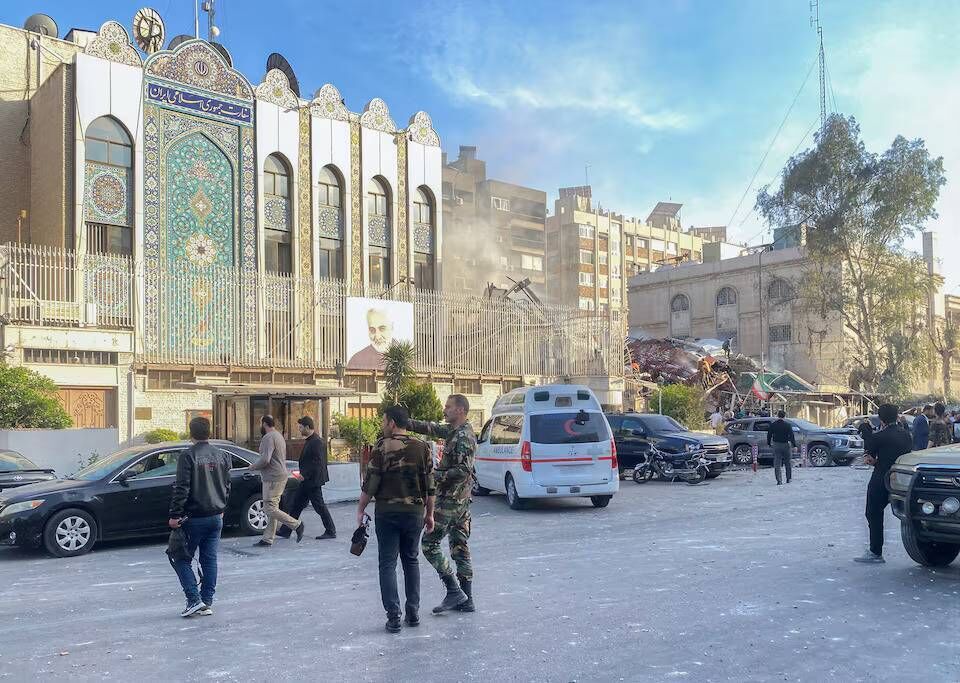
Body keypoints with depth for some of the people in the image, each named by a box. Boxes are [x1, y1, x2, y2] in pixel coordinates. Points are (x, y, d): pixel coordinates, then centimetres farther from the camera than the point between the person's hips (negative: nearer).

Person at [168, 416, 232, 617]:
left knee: (182, 559, 6)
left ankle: (194, 599, -4)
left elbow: (182, 488, -15)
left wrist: (174, 515, -11)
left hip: (194, 518, -5)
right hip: (216, 517, 5)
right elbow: (227, 486, 14)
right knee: (210, 559, 11)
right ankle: (207, 603, 12)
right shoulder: (222, 455, 7)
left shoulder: (188, 456, -11)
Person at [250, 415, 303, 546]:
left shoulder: (268, 438, -14)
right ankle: (267, 539, 11)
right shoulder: (279, 436, 19)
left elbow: (265, 460, -24)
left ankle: (297, 525, -7)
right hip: (281, 476, 10)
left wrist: (253, 466, -6)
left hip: (273, 479, -10)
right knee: (272, 508, 9)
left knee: (270, 509, -8)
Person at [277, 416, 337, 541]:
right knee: (295, 505, 12)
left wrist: (304, 475, -22)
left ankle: (331, 531, 8)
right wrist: (303, 474, 15)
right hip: (307, 480, 10)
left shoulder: (317, 442, -19)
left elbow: (317, 463, -24)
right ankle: (285, 531, 18)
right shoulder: (309, 441, 13)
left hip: (313, 480, -10)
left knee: (319, 506, -2)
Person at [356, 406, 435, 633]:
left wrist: (361, 510, 3)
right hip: (414, 512, 4)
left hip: (387, 512, -4)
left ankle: (394, 617, 0)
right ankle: (413, 613, 17)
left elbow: (370, 484, -9)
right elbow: (430, 486, 5)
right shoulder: (422, 448, 3)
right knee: (411, 561, 17)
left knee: (388, 564, 4)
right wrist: (429, 514, 13)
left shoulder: (382, 448, -9)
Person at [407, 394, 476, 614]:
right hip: (462, 499, 10)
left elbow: (464, 470, -24)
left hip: (450, 500, -10)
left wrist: (436, 476, -18)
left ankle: (454, 591, -2)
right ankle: (466, 600, 15)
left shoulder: (464, 436, -17)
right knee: (460, 547, 11)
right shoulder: (453, 431, 12)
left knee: (429, 543, -3)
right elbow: (430, 428, 17)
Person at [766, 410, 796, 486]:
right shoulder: (787, 425, -7)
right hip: (785, 445, -1)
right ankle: (788, 478, 19)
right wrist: (794, 445, -5)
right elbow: (791, 436, -9)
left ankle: (779, 480, -7)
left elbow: (769, 435, 6)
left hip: (776, 445, 1)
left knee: (777, 464, 1)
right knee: (788, 463, 13)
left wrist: (768, 443, 19)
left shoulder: (773, 425, 0)